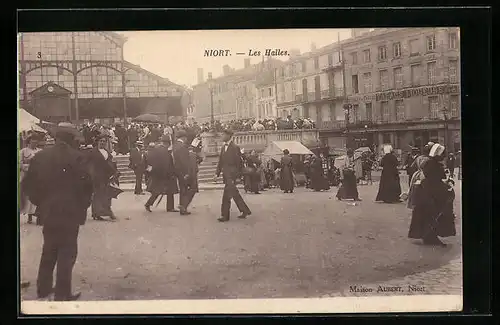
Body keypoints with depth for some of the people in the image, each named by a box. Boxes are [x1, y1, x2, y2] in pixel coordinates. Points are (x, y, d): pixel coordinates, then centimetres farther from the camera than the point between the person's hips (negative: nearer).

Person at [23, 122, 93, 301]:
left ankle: (43, 288, 27)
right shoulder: (76, 157, -12)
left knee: (48, 251, 19)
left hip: (47, 212, 5)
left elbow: (30, 184, 5)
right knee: (67, 253, 2)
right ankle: (62, 294, 5)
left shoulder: (40, 156, 2)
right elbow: (86, 185, -14)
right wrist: (83, 207, 1)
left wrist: (41, 203, 15)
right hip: (70, 212, -5)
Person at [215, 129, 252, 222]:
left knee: (226, 194, -10)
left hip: (231, 174, -8)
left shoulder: (235, 147, -9)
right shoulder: (223, 147, 14)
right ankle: (245, 211, 22)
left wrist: (237, 175, -12)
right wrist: (217, 173, 8)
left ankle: (225, 215, -3)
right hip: (225, 174, 8)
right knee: (234, 194, 12)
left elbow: (239, 162, -10)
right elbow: (220, 161, 16)